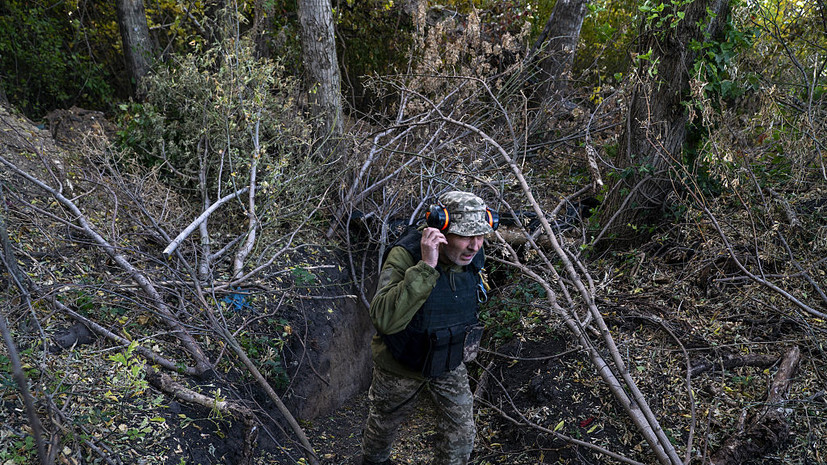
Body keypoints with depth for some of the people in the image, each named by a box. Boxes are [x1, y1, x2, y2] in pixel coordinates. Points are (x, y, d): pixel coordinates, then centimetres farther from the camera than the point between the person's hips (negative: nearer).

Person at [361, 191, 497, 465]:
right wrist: (425, 268, -53)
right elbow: (385, 319, -48)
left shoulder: (471, 258, -16)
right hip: (401, 365, -3)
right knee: (385, 423, 23)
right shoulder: (406, 255, -34)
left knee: (461, 435, 10)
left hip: (450, 363, 4)